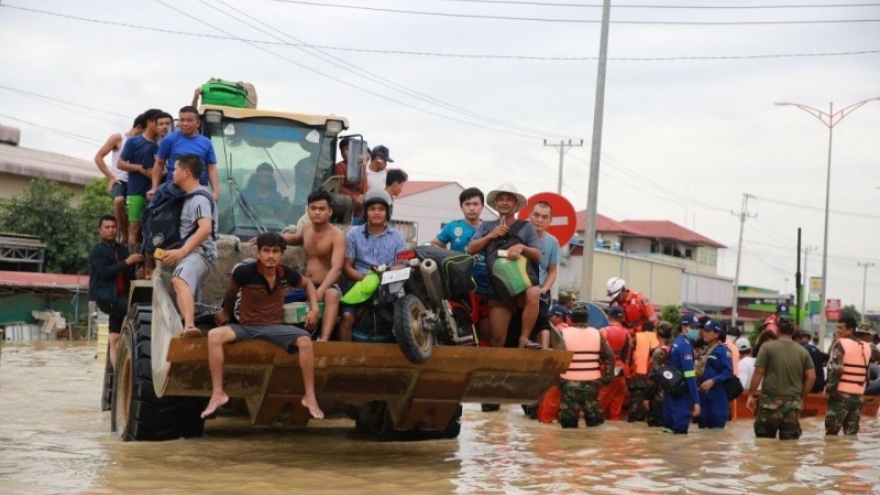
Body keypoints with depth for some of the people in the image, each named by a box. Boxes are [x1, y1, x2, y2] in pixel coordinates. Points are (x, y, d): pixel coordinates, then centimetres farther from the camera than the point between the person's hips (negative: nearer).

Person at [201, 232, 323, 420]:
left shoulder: (286, 274, -5)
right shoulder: (244, 272, -15)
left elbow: (307, 283, 17)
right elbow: (231, 294, 7)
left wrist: (314, 308, 4)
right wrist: (226, 312, 22)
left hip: (276, 327, 1)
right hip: (247, 327, -1)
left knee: (305, 341, -28)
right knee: (214, 336, -30)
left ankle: (309, 396, -19)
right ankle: (218, 393, -26)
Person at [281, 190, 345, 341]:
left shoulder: (337, 235, -12)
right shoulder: (306, 228, 9)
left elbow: (336, 269, -26)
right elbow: (295, 238, 37)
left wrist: (320, 291, -42)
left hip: (328, 286, -7)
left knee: (332, 294, -40)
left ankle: (324, 339, -57)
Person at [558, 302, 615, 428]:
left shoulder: (563, 333, -3)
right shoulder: (596, 334, 4)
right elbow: (610, 356, 3)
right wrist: (606, 377, 8)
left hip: (569, 382, -2)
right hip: (591, 382, 2)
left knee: (568, 422, 2)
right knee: (594, 419, 12)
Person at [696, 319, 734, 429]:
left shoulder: (723, 350, -7)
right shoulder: (705, 351, 17)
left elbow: (728, 372, -16)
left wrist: (712, 381, -24)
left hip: (718, 396, -8)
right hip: (704, 395, 8)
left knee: (716, 430, -7)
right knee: (703, 428, 10)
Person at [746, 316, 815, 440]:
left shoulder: (768, 347, -3)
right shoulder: (803, 351, 7)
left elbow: (759, 373, -6)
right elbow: (811, 377, 6)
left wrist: (751, 395, 2)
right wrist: (801, 398, 16)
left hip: (771, 400, -3)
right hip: (793, 402, 3)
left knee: (764, 440, 5)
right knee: (790, 441, 3)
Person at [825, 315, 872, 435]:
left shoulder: (841, 344, -8)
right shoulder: (866, 347, 12)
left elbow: (836, 370, -17)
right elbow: (867, 373, 14)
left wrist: (829, 390, -10)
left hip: (841, 393, -6)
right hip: (858, 394, 6)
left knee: (831, 432, -3)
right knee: (852, 433, 9)